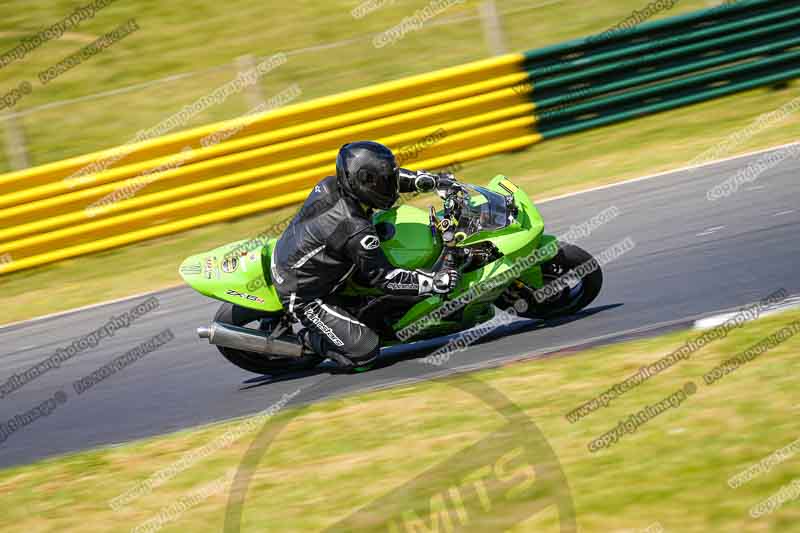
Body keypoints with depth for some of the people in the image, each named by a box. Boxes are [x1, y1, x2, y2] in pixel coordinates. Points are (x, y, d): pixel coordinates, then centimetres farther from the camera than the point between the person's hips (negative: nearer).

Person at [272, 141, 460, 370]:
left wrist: (431, 180, 5)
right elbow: (383, 277, -21)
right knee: (365, 350, -11)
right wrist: (434, 282, -20)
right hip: (303, 295, -9)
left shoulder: (331, 186, -10)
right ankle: (306, 339, 6)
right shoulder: (355, 231, -31)